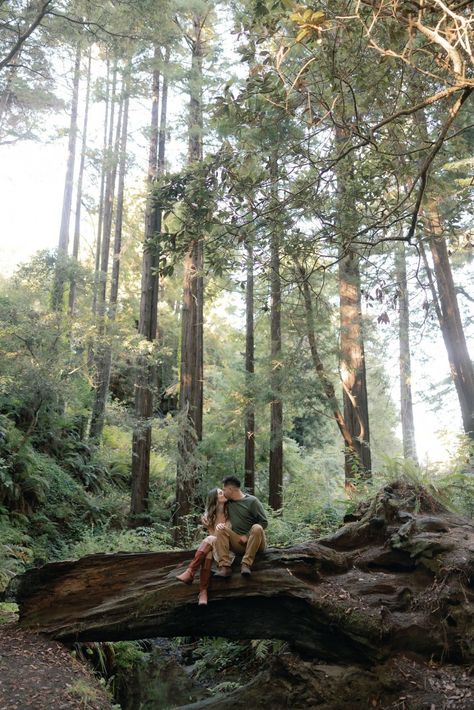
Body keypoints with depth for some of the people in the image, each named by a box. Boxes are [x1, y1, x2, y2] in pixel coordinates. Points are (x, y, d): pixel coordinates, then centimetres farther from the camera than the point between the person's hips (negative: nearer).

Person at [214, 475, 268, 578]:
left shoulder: (252, 501, -6)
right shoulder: (228, 502, 9)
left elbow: (264, 522, -8)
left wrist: (247, 536, -13)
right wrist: (218, 523, -12)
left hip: (255, 542, -4)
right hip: (238, 544, 4)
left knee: (257, 528, -33)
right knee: (220, 529, -18)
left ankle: (246, 564, -33)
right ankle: (225, 567, -31)